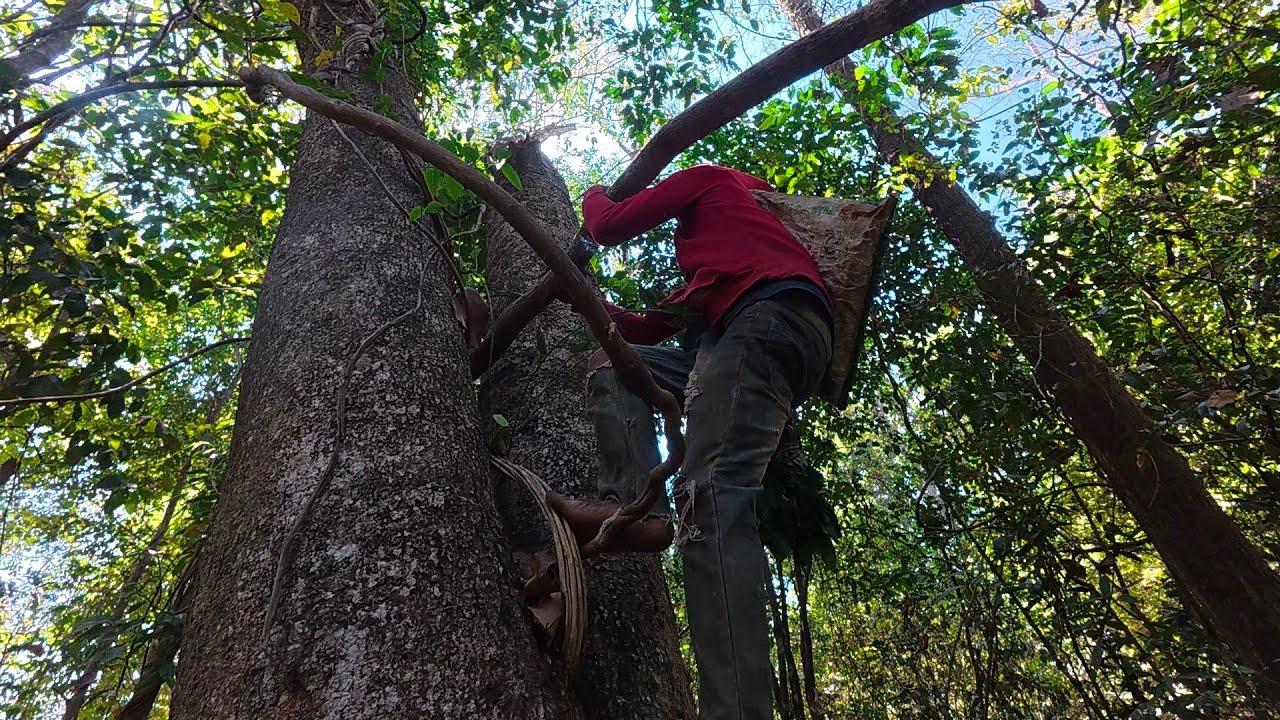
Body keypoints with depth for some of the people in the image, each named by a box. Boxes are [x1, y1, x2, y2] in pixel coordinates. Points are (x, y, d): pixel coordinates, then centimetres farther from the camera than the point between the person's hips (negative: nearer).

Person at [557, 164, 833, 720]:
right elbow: (651, 329, 38)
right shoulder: (711, 269, 43)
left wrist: (594, 196, 38)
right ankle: (630, 503, -13)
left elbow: (609, 227, 14)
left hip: (771, 319, -9)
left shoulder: (711, 179, 23)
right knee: (614, 371, 12)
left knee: (711, 494, -23)